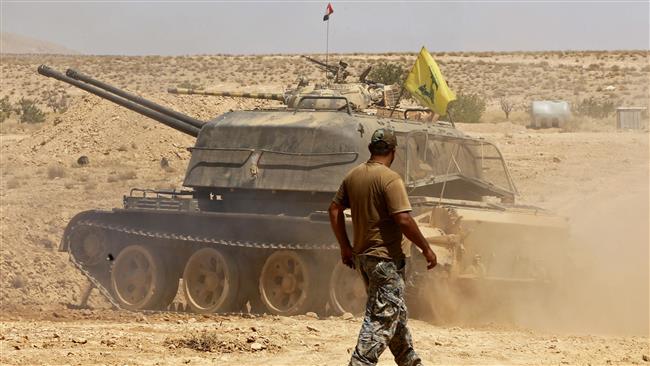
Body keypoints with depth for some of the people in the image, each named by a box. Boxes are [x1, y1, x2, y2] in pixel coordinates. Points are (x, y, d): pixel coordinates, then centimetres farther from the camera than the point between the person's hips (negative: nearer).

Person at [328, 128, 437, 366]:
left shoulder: (353, 176, 7)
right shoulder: (390, 179, -17)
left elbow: (335, 210, 12)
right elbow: (403, 220, -22)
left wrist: (345, 247, 19)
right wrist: (426, 248, -12)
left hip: (362, 255, 9)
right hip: (386, 256, -9)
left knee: (396, 312, 21)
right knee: (382, 318, -6)